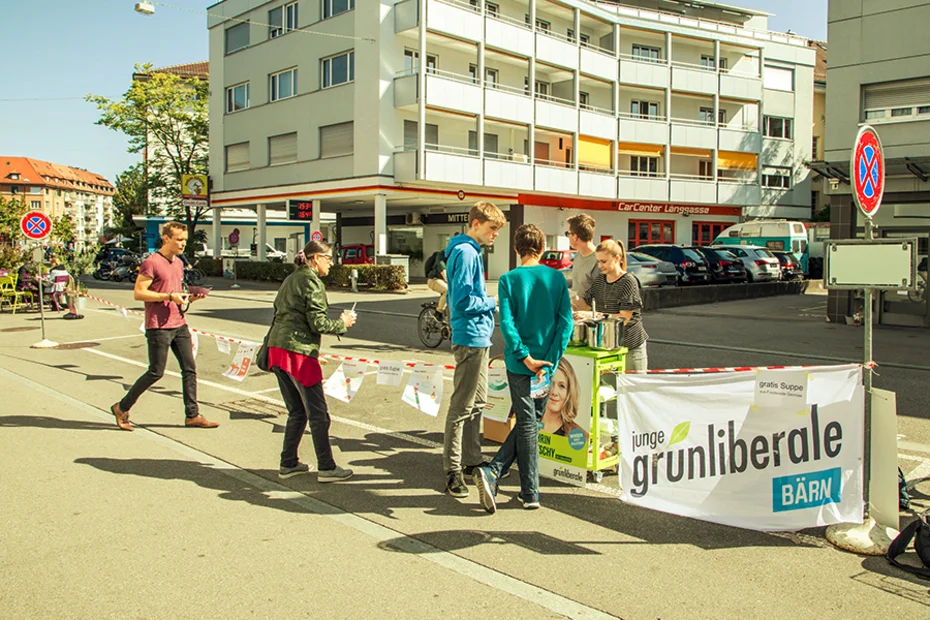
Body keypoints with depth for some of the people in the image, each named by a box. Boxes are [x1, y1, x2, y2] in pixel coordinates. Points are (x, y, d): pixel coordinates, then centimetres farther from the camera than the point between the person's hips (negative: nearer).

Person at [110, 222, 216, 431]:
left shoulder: (179, 263, 15)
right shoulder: (151, 262, -11)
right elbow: (138, 293, -15)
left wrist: (189, 297, 5)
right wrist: (169, 296, -21)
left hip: (179, 325, 8)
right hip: (159, 327, -8)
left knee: (189, 369, 5)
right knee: (156, 372, -1)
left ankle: (192, 415, 11)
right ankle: (122, 408, 16)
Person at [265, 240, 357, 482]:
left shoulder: (291, 279, 20)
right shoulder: (312, 281, -7)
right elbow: (317, 323, -12)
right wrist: (342, 323, 2)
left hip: (277, 350, 9)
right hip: (299, 352, -9)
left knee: (297, 412, 17)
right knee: (318, 414, -1)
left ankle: (288, 464, 21)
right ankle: (326, 468, 3)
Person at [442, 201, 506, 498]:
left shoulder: (470, 251, 16)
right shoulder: (466, 253, -16)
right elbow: (462, 301, -22)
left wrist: (488, 302, 13)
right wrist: (493, 302, -11)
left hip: (478, 338, 11)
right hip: (471, 338, -11)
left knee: (477, 403, 18)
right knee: (461, 407, -5)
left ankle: (472, 460, 29)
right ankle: (452, 471, 1)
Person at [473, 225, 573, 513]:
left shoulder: (508, 280, -4)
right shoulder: (556, 277, 1)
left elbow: (507, 323, -14)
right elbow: (565, 321, -6)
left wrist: (525, 358, -12)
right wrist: (549, 361, -5)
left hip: (519, 363, -1)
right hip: (547, 363, 1)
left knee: (527, 423, 7)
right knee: (529, 421, 13)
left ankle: (530, 492, 6)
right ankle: (493, 472, 7)